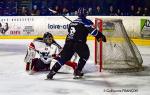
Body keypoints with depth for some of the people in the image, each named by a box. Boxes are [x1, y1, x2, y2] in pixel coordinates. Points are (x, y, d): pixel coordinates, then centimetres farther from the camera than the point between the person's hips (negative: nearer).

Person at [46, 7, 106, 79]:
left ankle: (52, 72, 4)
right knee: (85, 55, 18)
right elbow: (92, 30, -9)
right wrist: (101, 36, -2)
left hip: (68, 42, 6)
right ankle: (77, 71, 14)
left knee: (63, 58, 11)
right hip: (78, 43, -6)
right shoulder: (86, 22, 1)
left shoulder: (72, 22, 23)